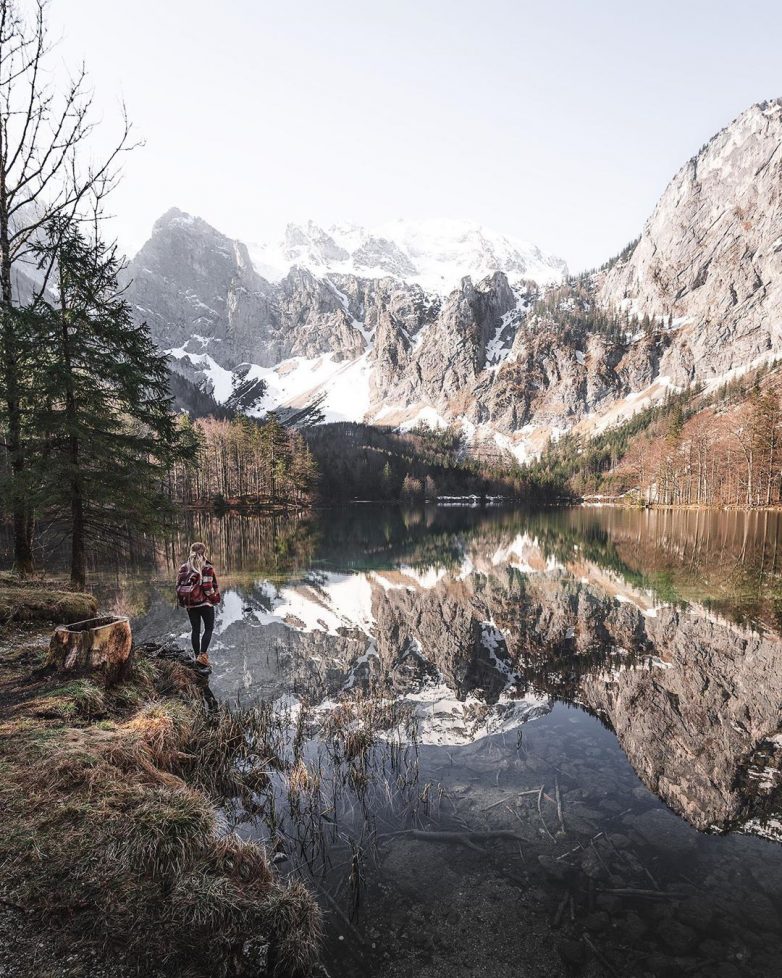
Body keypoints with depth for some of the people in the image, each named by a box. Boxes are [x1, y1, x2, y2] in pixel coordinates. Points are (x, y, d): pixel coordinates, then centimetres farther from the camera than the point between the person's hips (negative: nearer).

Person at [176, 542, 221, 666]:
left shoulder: (184, 567, 4)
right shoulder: (207, 567, -11)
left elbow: (179, 586, 4)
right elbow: (208, 587, -16)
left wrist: (183, 600, 15)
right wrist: (215, 599, -1)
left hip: (190, 604, 5)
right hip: (205, 602, -4)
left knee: (195, 629, 12)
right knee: (209, 628, 7)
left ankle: (197, 656, 16)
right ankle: (203, 655, -6)